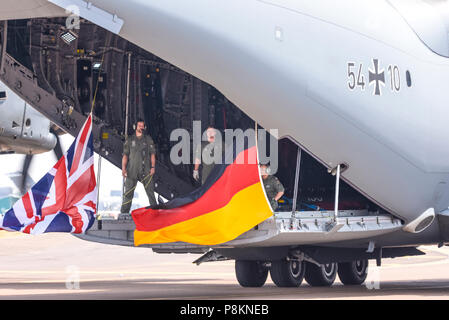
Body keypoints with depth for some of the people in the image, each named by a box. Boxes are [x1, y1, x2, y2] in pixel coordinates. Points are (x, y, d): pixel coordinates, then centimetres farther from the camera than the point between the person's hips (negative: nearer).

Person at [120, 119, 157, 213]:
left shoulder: (148, 139, 11)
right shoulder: (130, 140, 11)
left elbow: (152, 154, 9)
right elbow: (125, 155, 9)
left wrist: (153, 167, -3)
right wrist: (123, 168, -2)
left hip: (146, 170, 0)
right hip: (132, 170, 0)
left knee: (150, 191, -3)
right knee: (128, 192, -1)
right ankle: (124, 213, 2)